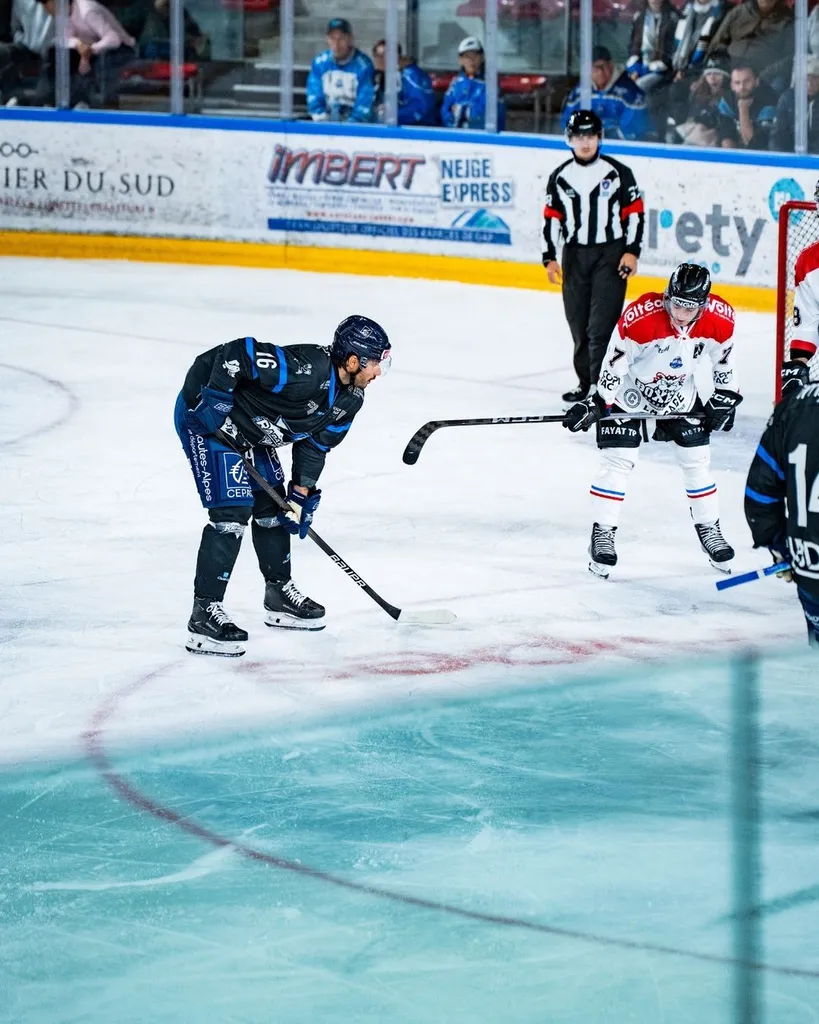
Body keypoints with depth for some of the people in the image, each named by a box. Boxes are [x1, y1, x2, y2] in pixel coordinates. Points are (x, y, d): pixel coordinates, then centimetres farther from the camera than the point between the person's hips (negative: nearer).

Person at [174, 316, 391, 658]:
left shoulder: (349, 399, -2)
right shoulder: (303, 371, -33)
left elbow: (317, 442, 9)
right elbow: (237, 352, -33)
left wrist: (301, 494, 2)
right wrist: (214, 399, -30)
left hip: (249, 430, 10)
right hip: (205, 415, -10)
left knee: (272, 504, 17)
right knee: (232, 510, -16)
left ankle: (279, 594, 36)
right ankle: (204, 614, -17)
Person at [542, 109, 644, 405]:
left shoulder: (618, 173, -3)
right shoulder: (560, 177, 6)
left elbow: (634, 213, -2)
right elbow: (551, 218, 9)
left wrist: (632, 252, -9)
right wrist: (550, 258, 3)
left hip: (611, 254, -4)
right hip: (575, 255, 4)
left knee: (601, 325, -12)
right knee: (578, 323, 7)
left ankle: (602, 384, -12)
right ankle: (585, 381, 20)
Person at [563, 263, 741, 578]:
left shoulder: (720, 319, -21)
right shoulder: (639, 317, -33)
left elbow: (724, 360, -1)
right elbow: (614, 363, -22)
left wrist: (724, 398, 0)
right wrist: (596, 404, -23)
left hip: (679, 393, 4)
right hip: (630, 388, -4)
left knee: (697, 459, 6)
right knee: (617, 459, -10)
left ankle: (709, 529, 23)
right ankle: (602, 535, -1)